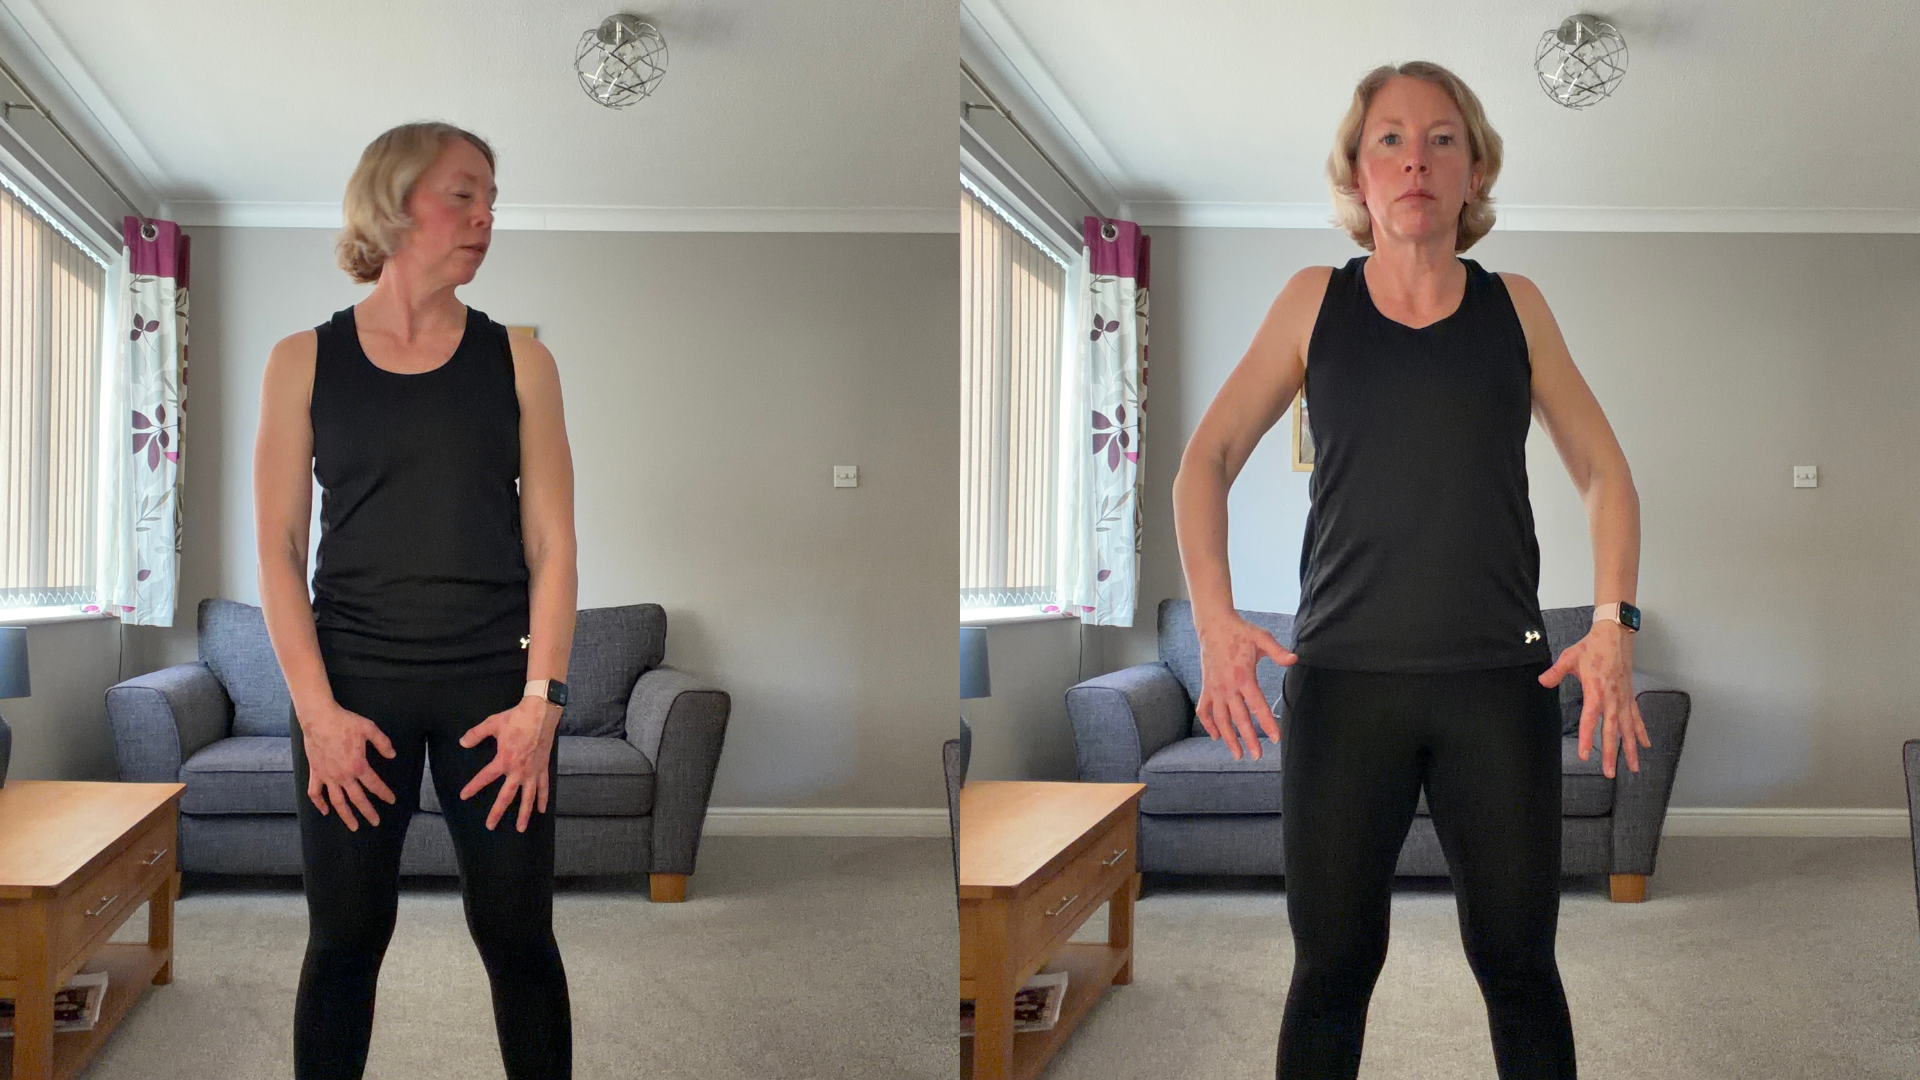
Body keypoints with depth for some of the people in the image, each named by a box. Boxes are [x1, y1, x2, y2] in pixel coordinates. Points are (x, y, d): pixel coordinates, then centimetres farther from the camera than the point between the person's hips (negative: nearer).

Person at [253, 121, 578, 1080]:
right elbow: (279, 549, 1)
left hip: (492, 689, 0)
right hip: (352, 687, 0)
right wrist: (318, 710, -8)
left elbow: (552, 543, 2)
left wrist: (541, 698, -7)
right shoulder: (305, 362, 3)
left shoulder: (517, 361, 5)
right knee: (345, 938, 6)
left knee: (517, 937, 2)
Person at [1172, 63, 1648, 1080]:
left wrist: (1614, 624, -1)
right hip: (1343, 680, 0)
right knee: (1334, 966, 4)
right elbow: (1206, 460, 7)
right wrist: (1215, 619, -7)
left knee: (1518, 965, 4)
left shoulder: (1515, 307, 8)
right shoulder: (1316, 302, 6)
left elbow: (1604, 473, 14)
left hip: (1502, 685, 1)